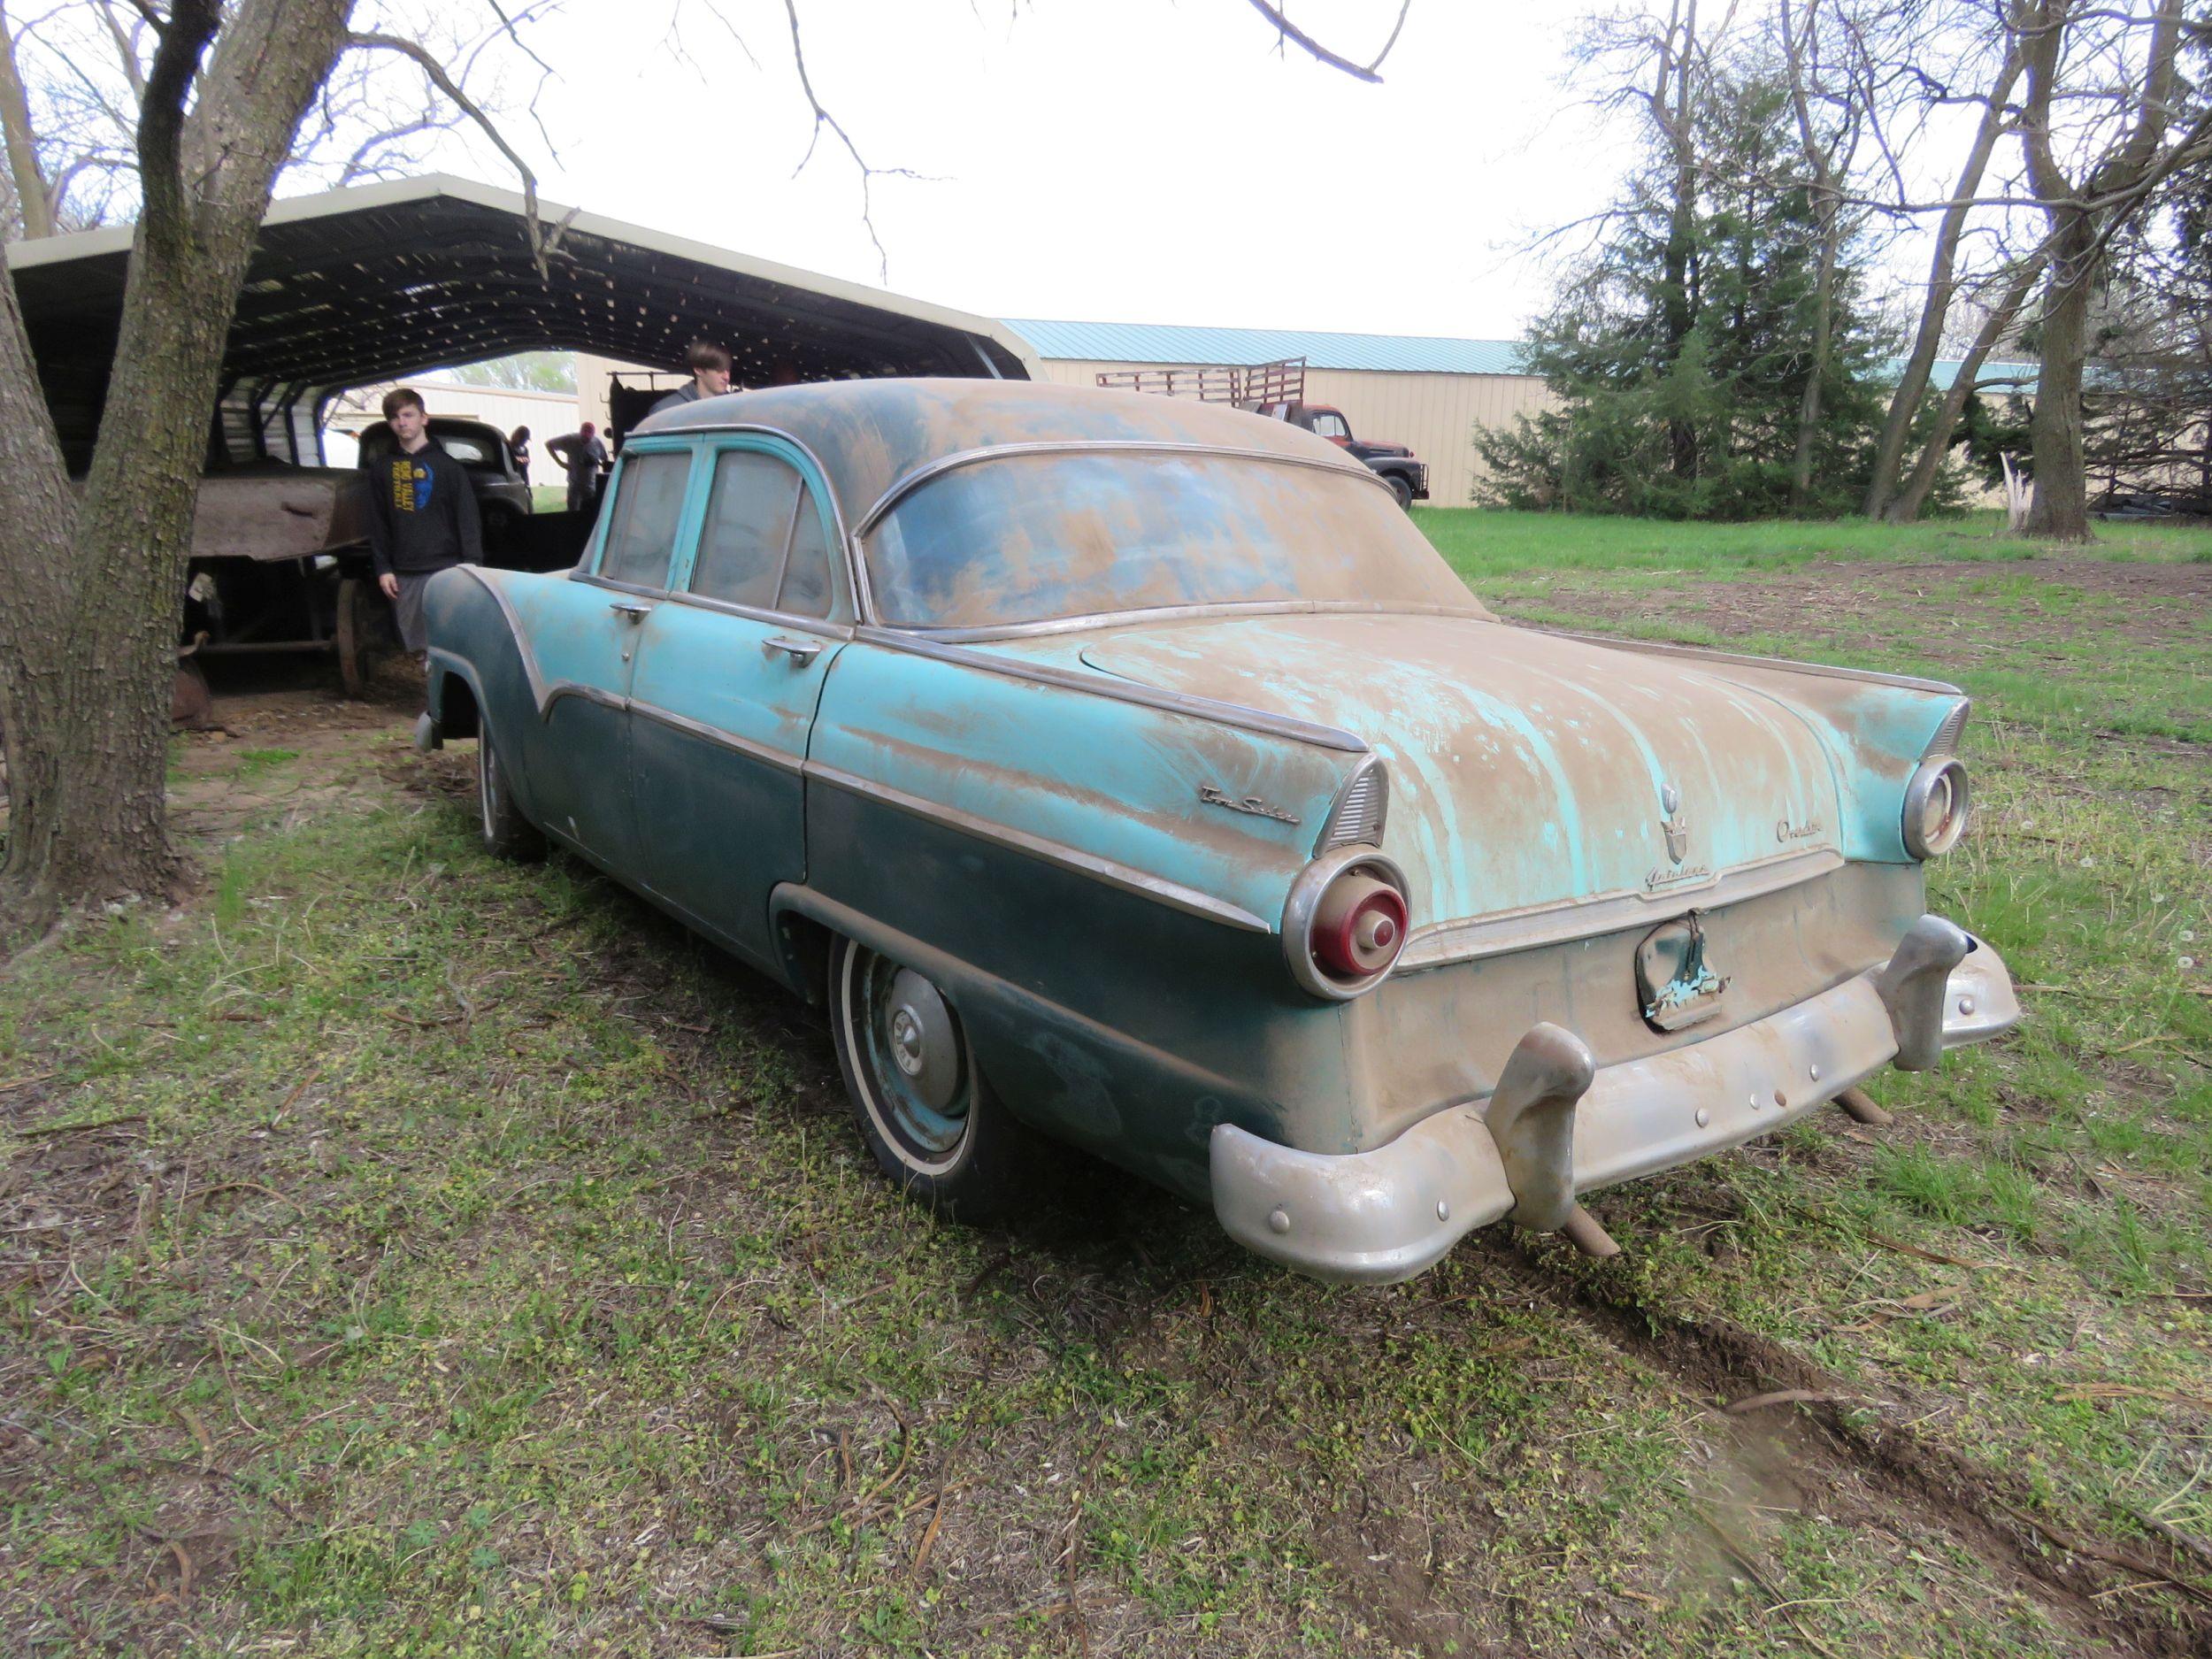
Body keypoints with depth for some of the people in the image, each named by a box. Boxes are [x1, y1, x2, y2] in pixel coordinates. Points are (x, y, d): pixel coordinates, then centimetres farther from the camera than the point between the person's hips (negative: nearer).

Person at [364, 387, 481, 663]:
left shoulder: (447, 465, 4)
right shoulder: (381, 467, 12)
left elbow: (468, 520, 0)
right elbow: (377, 523, 12)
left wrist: (472, 565, -8)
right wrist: (383, 568, 5)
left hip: (446, 568, -3)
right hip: (405, 574, 3)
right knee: (416, 646, 3)